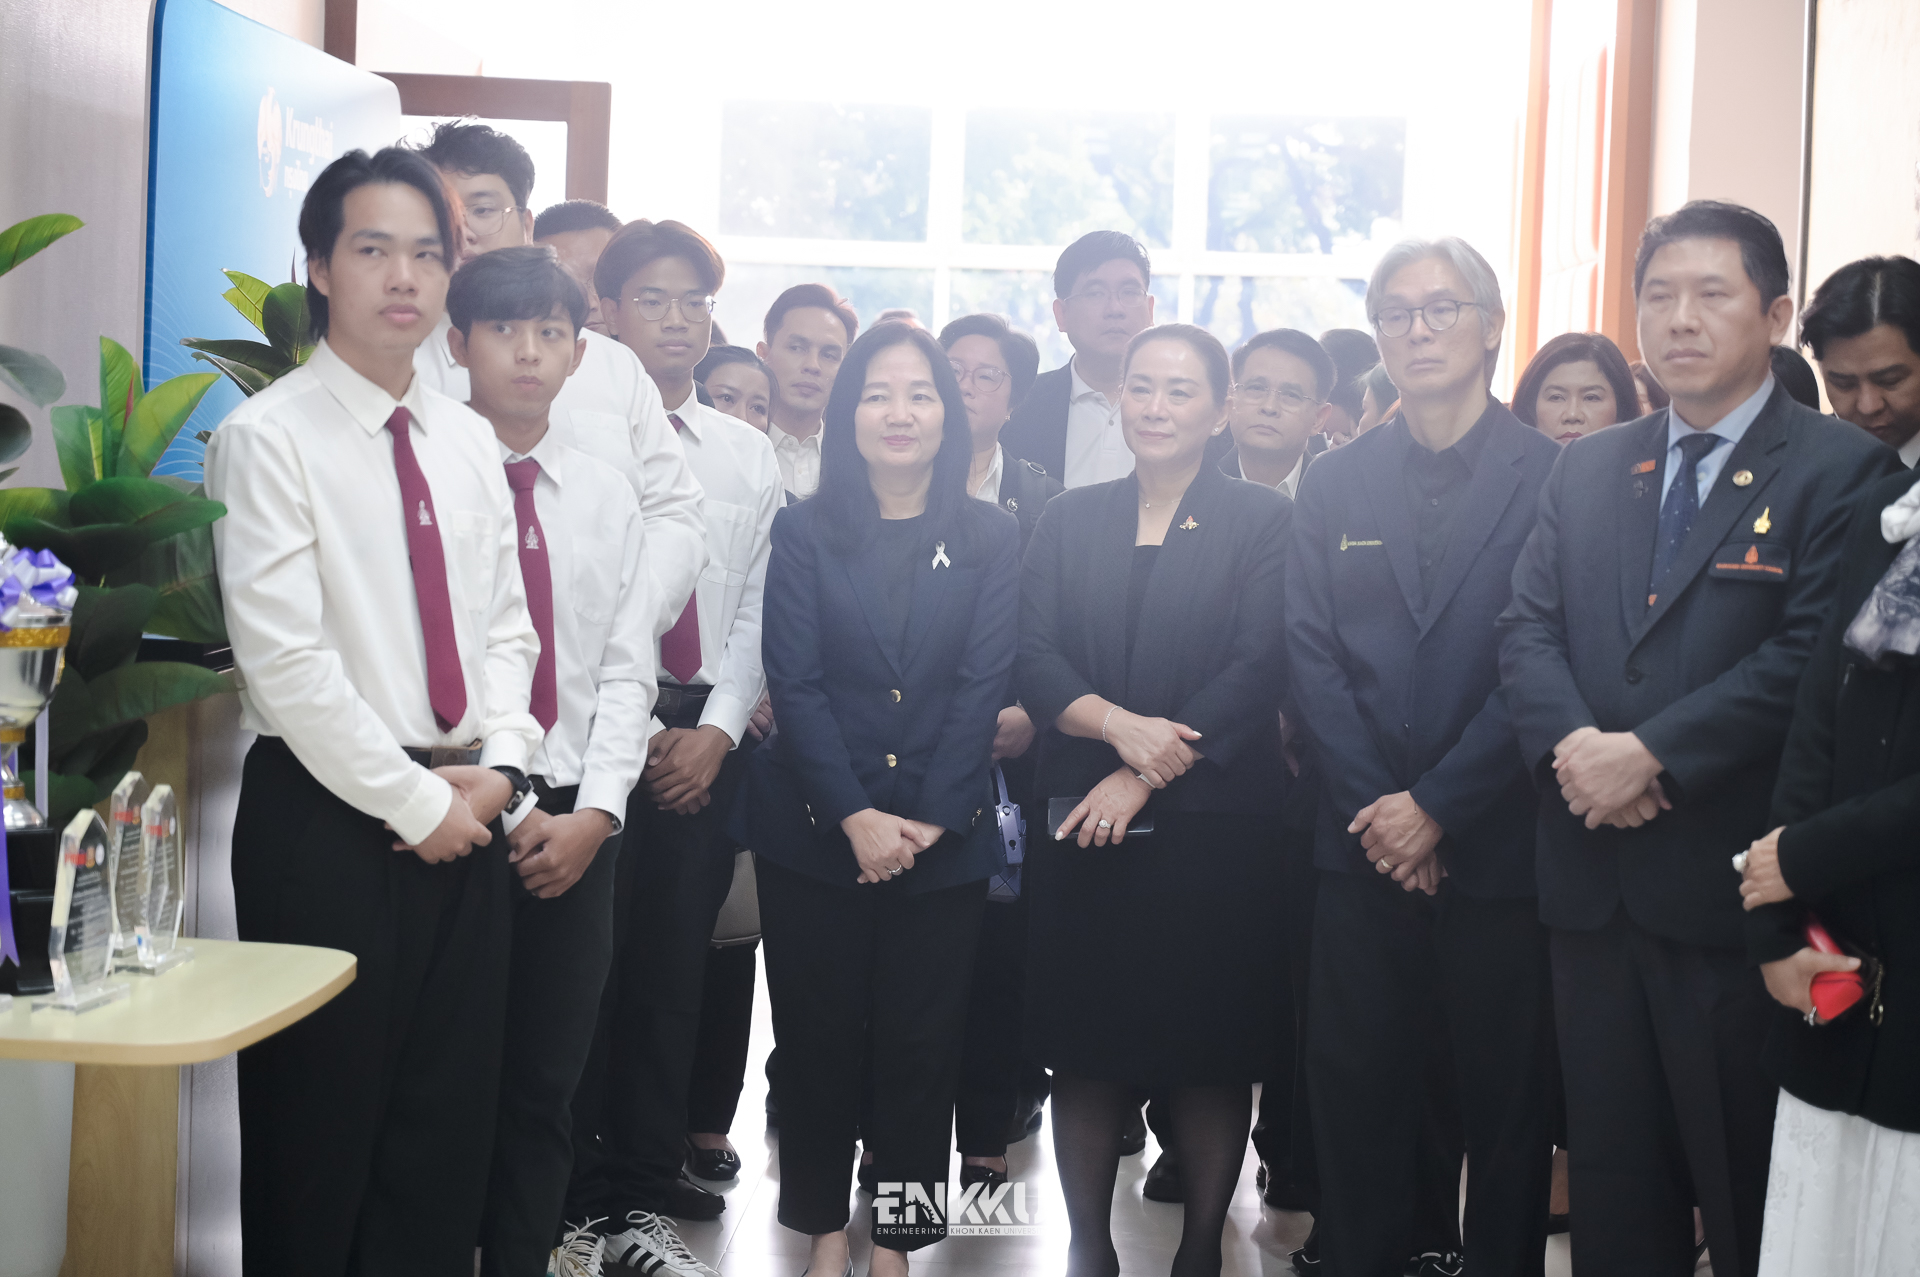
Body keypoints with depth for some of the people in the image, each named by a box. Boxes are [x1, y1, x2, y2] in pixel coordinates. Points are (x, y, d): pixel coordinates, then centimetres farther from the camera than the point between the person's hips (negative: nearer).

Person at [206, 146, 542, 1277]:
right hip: (329, 814, -6)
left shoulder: (468, 441, 12)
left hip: (466, 813, 6)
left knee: (450, 1122, 12)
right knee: (319, 1129, 4)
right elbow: (286, 661, -14)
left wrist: (498, 766, -2)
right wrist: (415, 801, -13)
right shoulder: (268, 437, -8)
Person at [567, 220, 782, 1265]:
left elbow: (756, 608, 10)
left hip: (707, 737, 4)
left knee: (673, 962, 8)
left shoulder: (748, 457, 13)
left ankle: (644, 1184, 19)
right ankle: (581, 1195, 14)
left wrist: (718, 727, -3)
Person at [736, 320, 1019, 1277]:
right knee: (818, 1037, 7)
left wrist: (928, 818, -12)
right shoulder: (804, 532, 2)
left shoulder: (990, 540, 4)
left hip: (944, 836, 0)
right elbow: (793, 683, -5)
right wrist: (856, 817, -14)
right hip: (813, 831, 0)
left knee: (922, 1042, 5)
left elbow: (983, 686, -3)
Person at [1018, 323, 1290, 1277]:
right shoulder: (1069, 520, 11)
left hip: (1215, 827, -2)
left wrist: (1142, 778, -14)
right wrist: (1118, 724, -16)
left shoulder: (1263, 522, 2)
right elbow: (1033, 659, 2)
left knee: (1209, 1054, 4)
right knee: (1085, 1052, 5)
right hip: (1080, 825, 3)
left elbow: (1257, 671, -8)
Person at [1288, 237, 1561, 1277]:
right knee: (1354, 1084, 7)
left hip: (1499, 842, -2)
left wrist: (1438, 806, -12)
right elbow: (1313, 656, 3)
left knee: (1507, 1094, 8)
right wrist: (1378, 810, -7)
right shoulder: (1334, 484, 9)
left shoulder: (1555, 477, -2)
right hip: (1363, 842, 3)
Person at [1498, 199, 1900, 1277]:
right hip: (1593, 890, 5)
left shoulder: (1842, 470, -5)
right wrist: (1571, 743, -14)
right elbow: (1528, 627, 5)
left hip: (1733, 894, -5)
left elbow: (1811, 657, -15)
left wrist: (1649, 753, -19)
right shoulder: (1588, 469, 13)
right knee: (1612, 1185, 15)